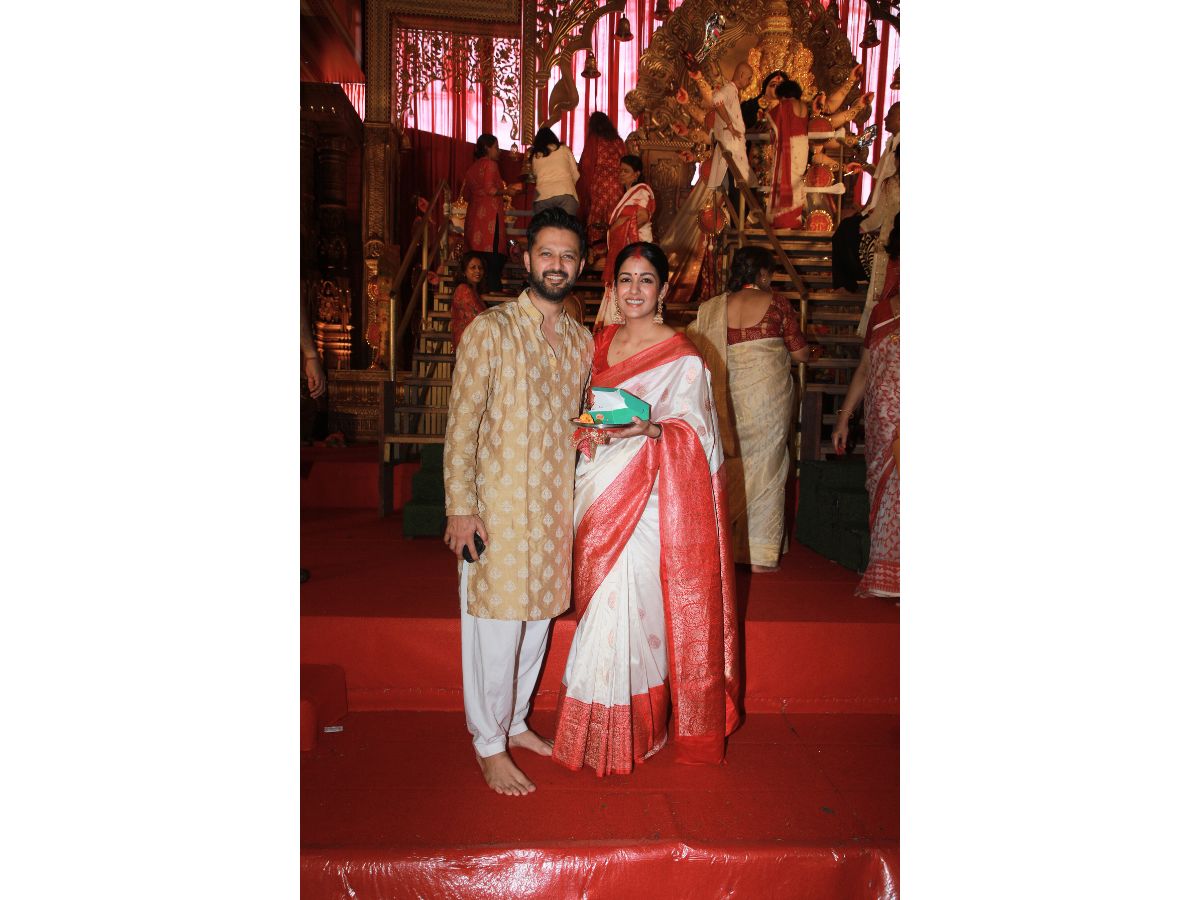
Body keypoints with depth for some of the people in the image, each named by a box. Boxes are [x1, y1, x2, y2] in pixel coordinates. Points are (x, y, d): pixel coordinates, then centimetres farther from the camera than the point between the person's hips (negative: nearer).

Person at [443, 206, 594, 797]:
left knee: (539, 616, 15)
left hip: (556, 504, 6)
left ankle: (514, 721, 34)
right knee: (495, 623, 1)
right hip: (497, 504, -6)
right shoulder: (490, 329, -8)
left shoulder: (581, 340, 10)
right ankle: (489, 745, 18)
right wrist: (459, 508, -15)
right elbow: (462, 424, -10)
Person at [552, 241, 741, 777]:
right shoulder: (601, 343, 11)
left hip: (649, 501, -6)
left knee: (626, 608, -5)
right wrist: (592, 432, -4)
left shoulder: (683, 359, -7)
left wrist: (649, 431, -26)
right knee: (603, 607, 10)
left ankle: (625, 734, 15)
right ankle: (607, 726, 27)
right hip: (601, 494, 6)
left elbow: (694, 435, -8)